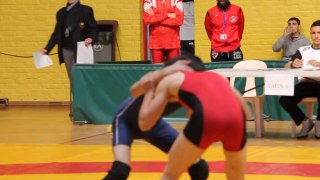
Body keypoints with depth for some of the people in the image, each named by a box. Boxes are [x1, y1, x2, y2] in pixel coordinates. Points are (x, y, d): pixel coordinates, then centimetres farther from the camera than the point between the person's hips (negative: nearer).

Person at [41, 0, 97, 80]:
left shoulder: (86, 10, 0)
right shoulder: (61, 12, 14)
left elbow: (94, 29, -2)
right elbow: (56, 34, 17)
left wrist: (90, 38, -24)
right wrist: (47, 49, 8)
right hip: (66, 50, 5)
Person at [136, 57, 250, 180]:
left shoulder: (169, 80, 29)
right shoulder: (216, 77, 38)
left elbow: (144, 123, 25)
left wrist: (149, 92, 42)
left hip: (207, 120, -3)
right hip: (236, 118, 3)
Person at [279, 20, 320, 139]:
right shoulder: (302, 50, 18)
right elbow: (286, 66, 9)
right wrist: (292, 65, -14)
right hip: (306, 84, 2)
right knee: (285, 100, -24)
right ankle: (306, 121, 2)